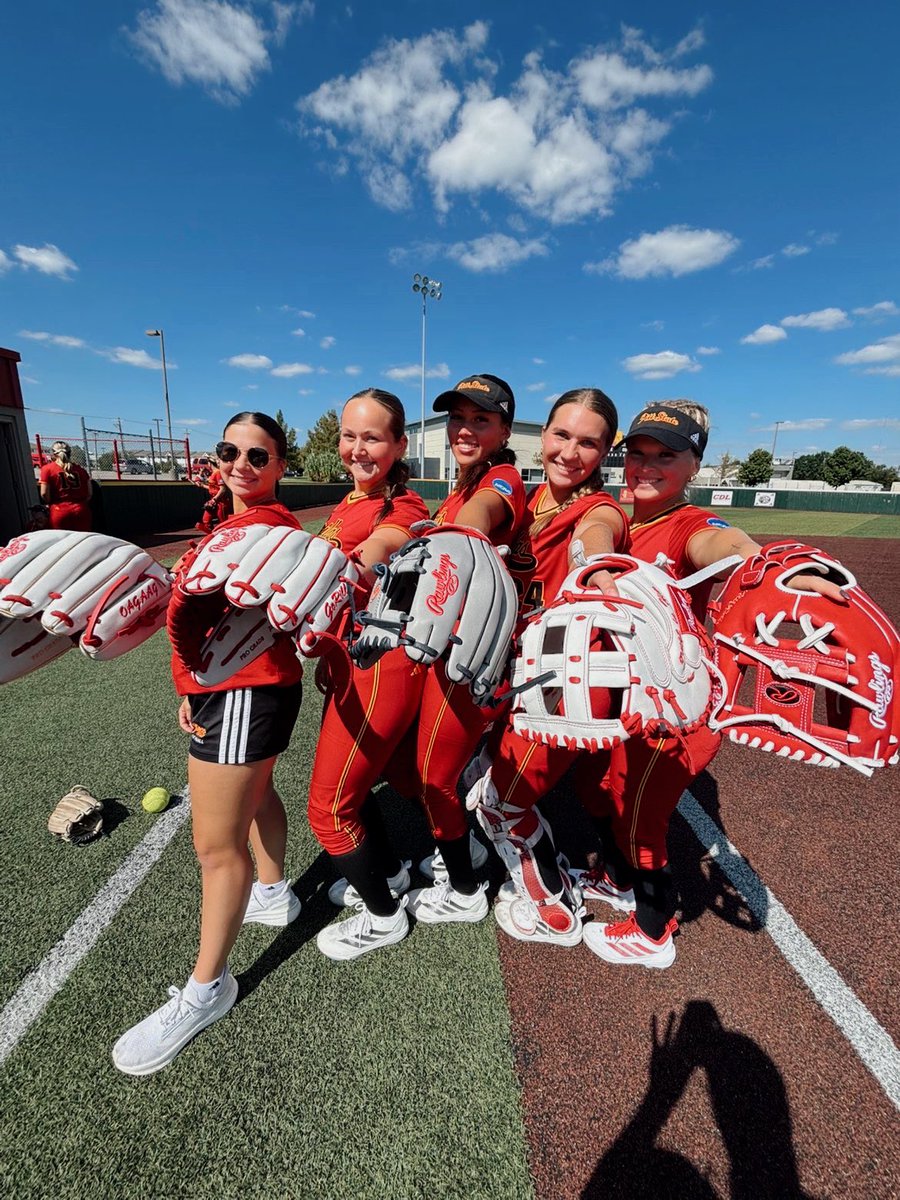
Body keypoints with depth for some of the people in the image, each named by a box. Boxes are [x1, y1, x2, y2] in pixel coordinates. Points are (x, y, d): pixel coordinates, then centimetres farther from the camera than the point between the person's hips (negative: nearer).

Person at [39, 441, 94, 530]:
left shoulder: (47, 468, 3)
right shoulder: (80, 469, 9)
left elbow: (44, 494, -3)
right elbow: (89, 493, 6)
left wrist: (50, 504, 15)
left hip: (60, 511, -2)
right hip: (81, 511, 2)